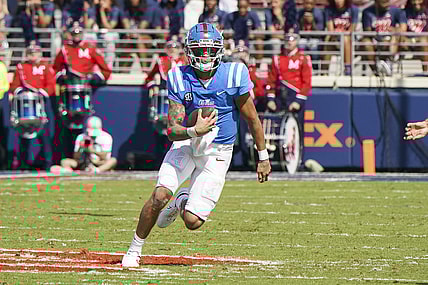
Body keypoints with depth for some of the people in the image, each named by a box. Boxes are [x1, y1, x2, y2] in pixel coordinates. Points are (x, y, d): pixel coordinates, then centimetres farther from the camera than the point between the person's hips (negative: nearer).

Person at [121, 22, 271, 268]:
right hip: (186, 144, 1)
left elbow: (252, 119, -1)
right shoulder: (179, 79, -8)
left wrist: (263, 157, 5)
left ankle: (182, 202, 27)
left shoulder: (234, 74, -12)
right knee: (160, 195, -22)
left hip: (217, 153, -1)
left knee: (193, 221, -12)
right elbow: (173, 131, -12)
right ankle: (135, 249, 1)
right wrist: (194, 131, -34)